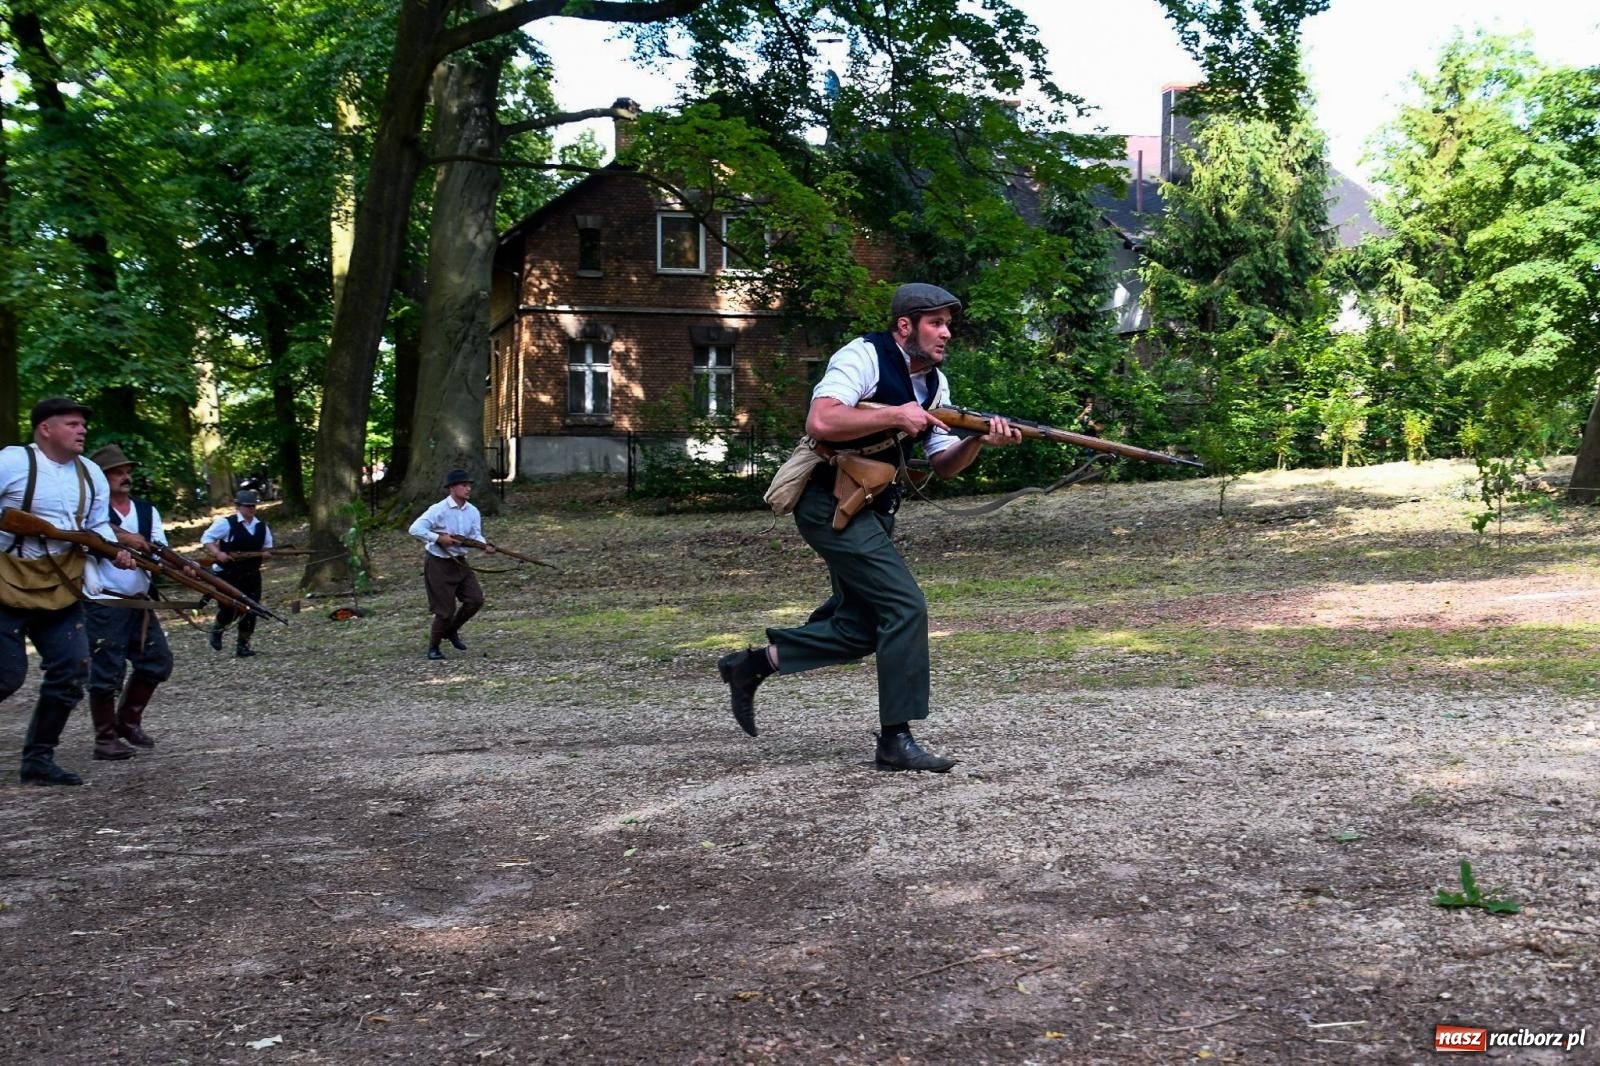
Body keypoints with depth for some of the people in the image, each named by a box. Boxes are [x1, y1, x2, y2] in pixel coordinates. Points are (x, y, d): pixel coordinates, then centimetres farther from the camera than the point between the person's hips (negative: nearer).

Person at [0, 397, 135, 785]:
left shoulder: (91, 474, 7)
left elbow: (98, 526, 12)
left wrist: (116, 550, -6)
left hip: (60, 590, 6)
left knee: (71, 673, 3)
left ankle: (38, 758, 15)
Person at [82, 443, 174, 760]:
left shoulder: (147, 511, 12)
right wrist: (123, 537, -25)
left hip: (140, 603, 6)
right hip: (104, 605, -6)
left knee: (157, 661, 10)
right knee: (107, 672, -4)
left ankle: (128, 721, 26)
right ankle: (105, 739, 6)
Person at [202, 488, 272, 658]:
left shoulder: (262, 527, 8)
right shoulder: (226, 523, -8)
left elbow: (267, 549, 19)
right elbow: (206, 538, -3)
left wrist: (266, 554, -5)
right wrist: (217, 553, -18)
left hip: (252, 576, 5)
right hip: (228, 575, -5)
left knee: (250, 611, 1)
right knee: (229, 610, -5)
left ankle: (242, 645, 13)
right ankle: (217, 631, 29)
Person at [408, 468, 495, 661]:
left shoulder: (473, 512, 1)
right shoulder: (439, 510, -17)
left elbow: (475, 536, -2)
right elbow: (415, 529, -22)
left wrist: (485, 545, -23)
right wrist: (439, 538, -27)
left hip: (459, 562, 6)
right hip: (438, 564, -6)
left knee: (475, 599, -3)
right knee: (445, 609, -4)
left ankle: (452, 631, 22)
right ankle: (433, 647, 19)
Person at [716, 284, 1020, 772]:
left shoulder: (935, 382, 11)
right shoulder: (863, 357, -15)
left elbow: (943, 464, 8)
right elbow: (819, 423, -30)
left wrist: (978, 441, -11)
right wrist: (894, 415, -26)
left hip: (870, 509, 10)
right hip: (830, 504, -10)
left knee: (860, 626, 12)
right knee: (905, 607, -14)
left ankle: (753, 663, 23)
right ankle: (896, 741, -6)